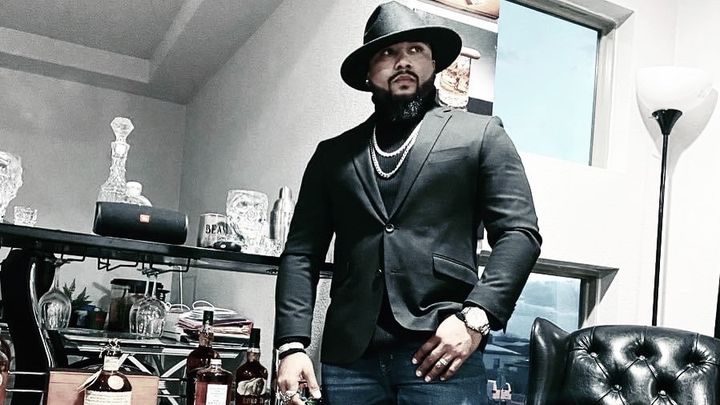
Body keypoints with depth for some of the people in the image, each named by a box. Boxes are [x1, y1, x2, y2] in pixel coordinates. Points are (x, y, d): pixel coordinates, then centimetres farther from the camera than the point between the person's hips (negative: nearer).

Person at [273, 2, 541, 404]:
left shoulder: (480, 135, 9)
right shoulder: (334, 154, 16)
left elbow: (519, 233, 1)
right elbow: (302, 253, 11)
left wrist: (476, 316, -13)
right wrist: (292, 344, -1)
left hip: (441, 351, -2)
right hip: (348, 356, 3)